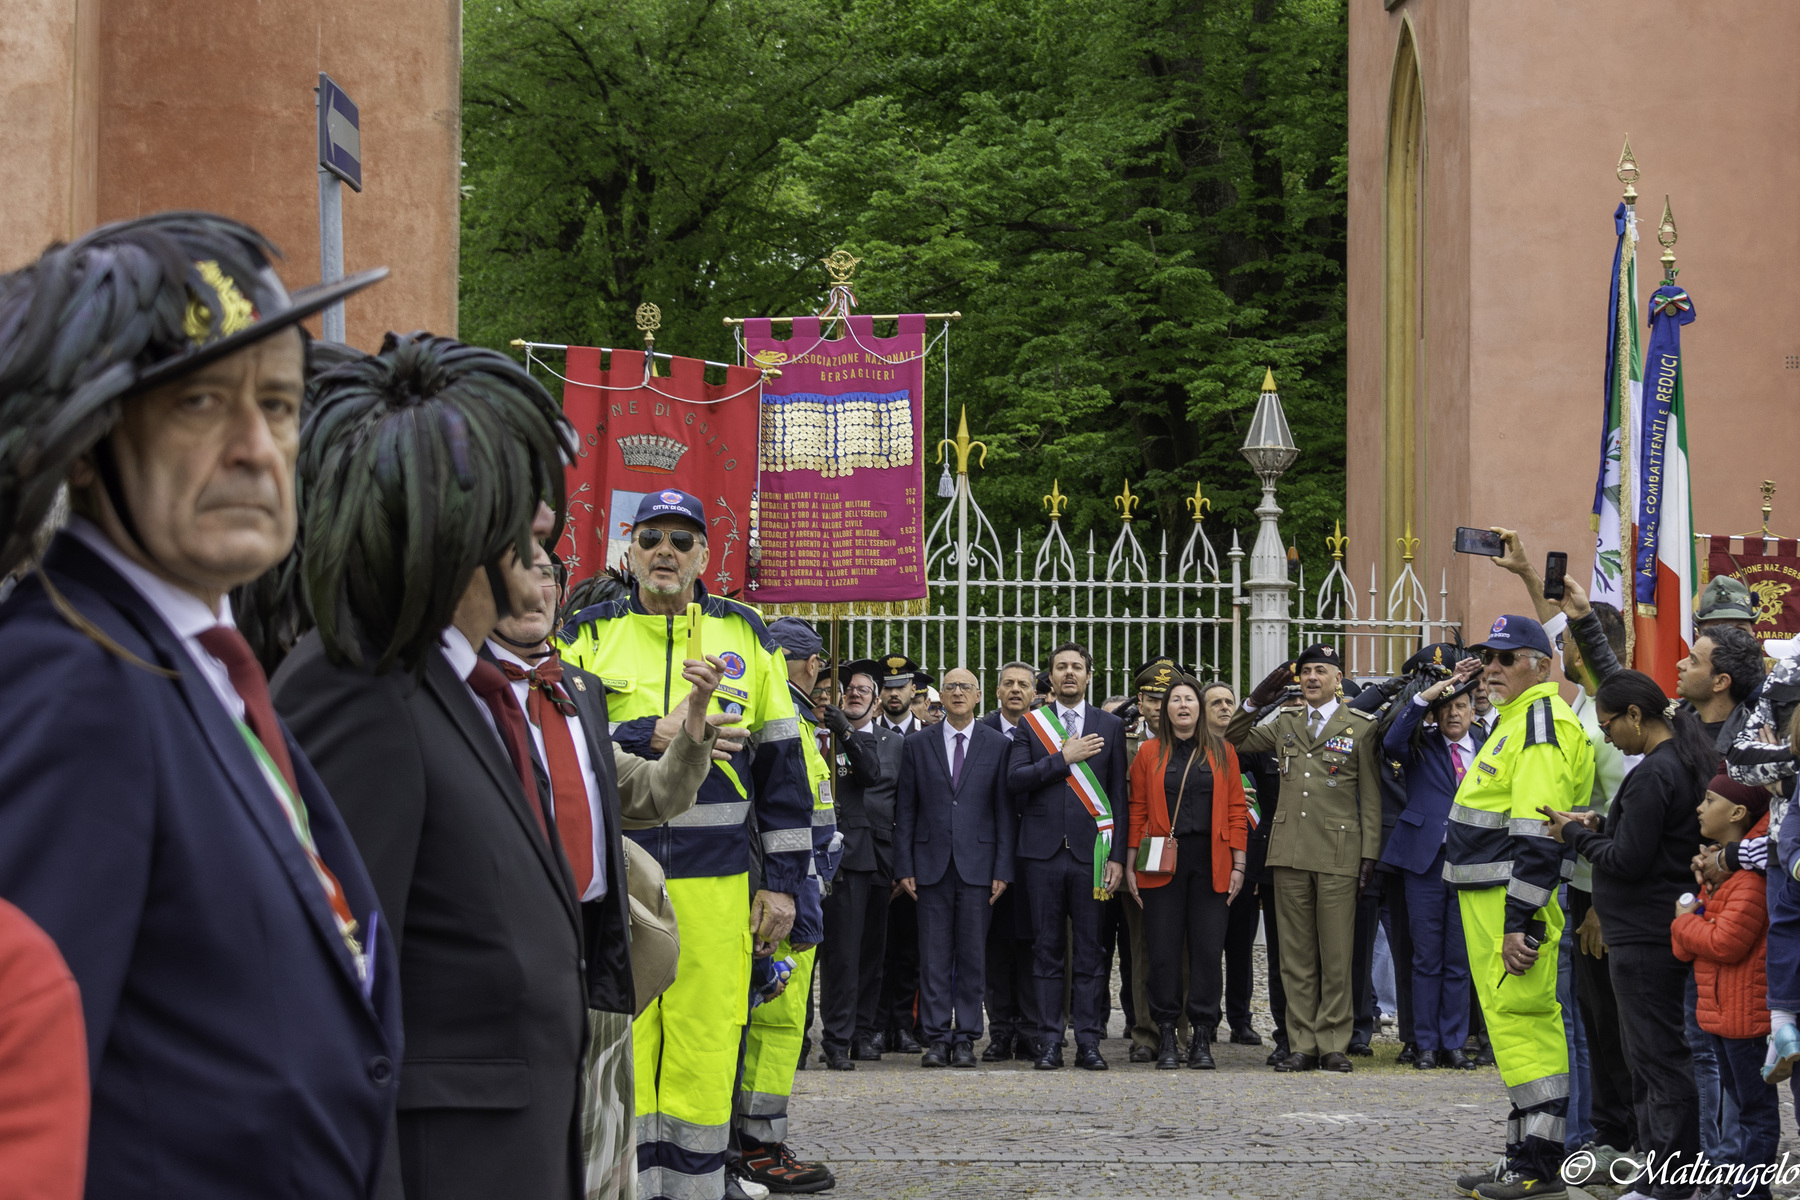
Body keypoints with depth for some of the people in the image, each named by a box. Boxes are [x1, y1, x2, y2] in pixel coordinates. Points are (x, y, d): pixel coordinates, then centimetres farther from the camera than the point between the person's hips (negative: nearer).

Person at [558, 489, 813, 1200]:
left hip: (716, 880, 1)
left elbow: (782, 762, 12)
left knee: (704, 1052, 0)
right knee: (620, 1046, -2)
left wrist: (783, 881, 7)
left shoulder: (745, 636, 12)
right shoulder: (589, 635, 8)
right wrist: (653, 738, -15)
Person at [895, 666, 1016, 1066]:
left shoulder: (998, 746, 6)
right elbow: (905, 812, 7)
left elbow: (1005, 812, 4)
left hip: (977, 864, -1)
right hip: (932, 864, 1)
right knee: (934, 956, 0)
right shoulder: (917, 746, 8)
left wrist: (1003, 869, -3)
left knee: (971, 955, 2)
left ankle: (965, 1038, 8)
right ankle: (936, 1038, 4)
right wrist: (904, 867, 0)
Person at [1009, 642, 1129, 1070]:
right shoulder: (1030, 724, 8)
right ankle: (1049, 1041, 5)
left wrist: (1117, 855, -1)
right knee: (1047, 950, 2)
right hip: (1043, 851, 0)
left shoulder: (1109, 726, 9)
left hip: (1090, 851, 0)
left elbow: (1119, 796, 6)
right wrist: (1063, 759, -11)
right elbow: (1015, 779, -5)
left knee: (1090, 950, 0)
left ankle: (1088, 1041, 4)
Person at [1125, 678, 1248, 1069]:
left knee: (1208, 949, -2)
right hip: (1163, 861, 0)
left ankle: (1202, 1037, 5)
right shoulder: (1149, 753, 8)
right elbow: (1138, 811, 7)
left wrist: (1238, 864, 1)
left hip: (1210, 863, 0)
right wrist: (1130, 864, 1)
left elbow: (1236, 809, 8)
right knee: (1163, 949, -2)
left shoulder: (1222, 753, 10)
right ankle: (1166, 1038, 6)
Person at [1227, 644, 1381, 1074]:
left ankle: (1333, 1046, 4)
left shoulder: (1360, 726, 4)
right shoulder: (1283, 721, 13)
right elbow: (1232, 743, 22)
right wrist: (1255, 702, 8)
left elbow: (1370, 796, 3)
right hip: (1290, 851, 3)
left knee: (1336, 954, -2)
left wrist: (1370, 852, -2)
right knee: (1296, 954, 4)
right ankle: (1303, 1045, 8)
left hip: (1338, 853, -3)